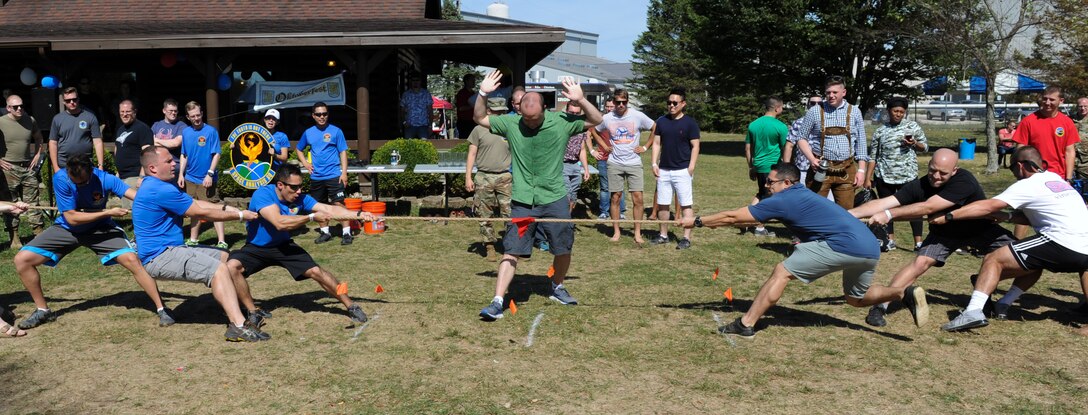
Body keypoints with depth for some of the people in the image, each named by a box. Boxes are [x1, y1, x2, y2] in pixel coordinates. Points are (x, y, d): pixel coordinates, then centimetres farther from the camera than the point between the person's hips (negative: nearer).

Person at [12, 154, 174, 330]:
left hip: (100, 228, -1)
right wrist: (108, 212, -28)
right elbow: (72, 218, -24)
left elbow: (138, 196, -38)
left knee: (132, 260, -23)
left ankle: (161, 309, -11)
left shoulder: (105, 179, -26)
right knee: (22, 259, -10)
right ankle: (43, 310, 9)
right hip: (67, 228, 2)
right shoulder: (60, 178, -26)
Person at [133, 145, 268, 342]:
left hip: (171, 249, 11)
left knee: (224, 257, 14)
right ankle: (238, 326, -33)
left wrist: (227, 208, 3)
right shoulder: (160, 190, -19)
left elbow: (195, 203, 14)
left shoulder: (160, 186, 15)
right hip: (159, 257, -11)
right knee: (218, 270, -24)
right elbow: (202, 213, -15)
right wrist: (240, 215, -6)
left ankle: (246, 309, 13)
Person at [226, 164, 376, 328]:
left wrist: (358, 214, -31)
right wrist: (312, 217, -36)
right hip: (256, 249, -3)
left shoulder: (299, 198, -12)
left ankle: (351, 307, 3)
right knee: (232, 266, -29)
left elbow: (329, 209, -18)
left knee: (315, 271, -10)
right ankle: (254, 312, -14)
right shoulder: (263, 194, -26)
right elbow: (279, 223, -39)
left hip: (283, 246, 3)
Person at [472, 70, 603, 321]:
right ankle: (497, 302, -2)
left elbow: (596, 120, 0)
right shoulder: (510, 123, -2)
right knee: (511, 252, -5)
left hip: (554, 199, 1)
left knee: (563, 249, 11)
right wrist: (482, 94, -9)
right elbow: (479, 118, 8)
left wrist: (580, 100, -18)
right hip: (522, 201, -1)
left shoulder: (562, 122, -4)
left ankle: (557, 287, 38)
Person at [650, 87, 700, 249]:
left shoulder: (690, 122, -4)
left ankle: (687, 238, -1)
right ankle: (663, 235, 22)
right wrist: (654, 164, 2)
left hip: (682, 170, -5)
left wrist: (691, 167, -13)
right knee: (662, 204, 10)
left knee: (686, 204, -3)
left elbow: (695, 146, -5)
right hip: (663, 170, 5)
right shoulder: (661, 121, 8)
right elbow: (656, 143, 11)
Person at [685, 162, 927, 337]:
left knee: (782, 272, -4)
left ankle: (745, 325, -6)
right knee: (857, 299, 31)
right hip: (870, 249, 9)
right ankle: (906, 293, 15)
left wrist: (697, 221, 12)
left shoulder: (783, 200, -2)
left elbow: (733, 217, 1)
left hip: (844, 245, -9)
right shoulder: (802, 195, 24)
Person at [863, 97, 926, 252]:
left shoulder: (913, 126, 4)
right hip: (884, 176, 2)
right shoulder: (880, 131, 5)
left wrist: (914, 144, -13)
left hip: (908, 175, -1)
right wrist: (868, 178, 1)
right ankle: (890, 240, 19)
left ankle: (918, 242, 0)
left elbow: (925, 147, 9)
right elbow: (873, 157, 6)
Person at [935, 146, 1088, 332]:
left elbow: (988, 206, -10)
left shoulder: (1028, 185, -2)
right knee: (1035, 263, 37)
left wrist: (948, 217, -10)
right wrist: (1007, 216, 14)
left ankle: (974, 311, -25)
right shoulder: (1056, 178, 21)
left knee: (994, 260, -9)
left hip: (1064, 245, -9)